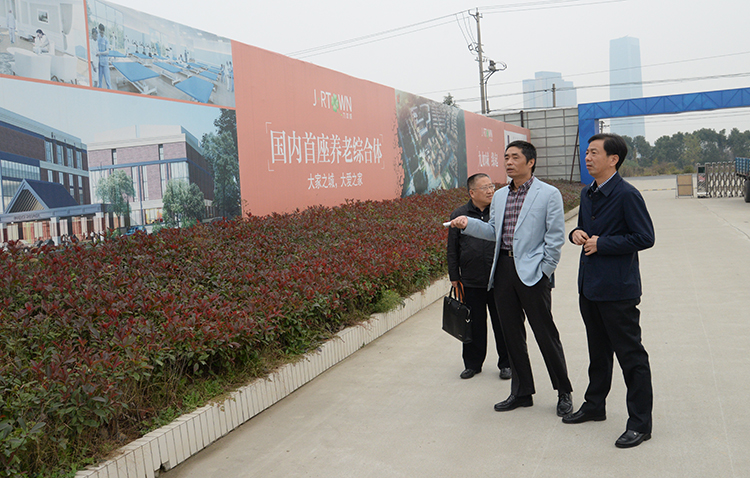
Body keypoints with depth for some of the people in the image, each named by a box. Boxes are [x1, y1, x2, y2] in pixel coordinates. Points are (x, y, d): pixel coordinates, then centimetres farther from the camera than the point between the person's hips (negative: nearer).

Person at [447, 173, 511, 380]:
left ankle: (506, 364, 23)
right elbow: (452, 249, 7)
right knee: (474, 325, 10)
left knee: (502, 324, 8)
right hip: (472, 283, 1)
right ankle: (472, 364, 25)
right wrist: (454, 277, 5)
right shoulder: (459, 215, 3)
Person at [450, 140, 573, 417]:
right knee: (511, 333, 12)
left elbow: (555, 238, -6)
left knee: (546, 334, 1)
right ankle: (521, 391, 25)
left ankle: (564, 393, 18)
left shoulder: (549, 194, -4)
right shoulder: (499, 196, 13)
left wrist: (544, 272, -11)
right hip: (503, 269, 6)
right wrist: (468, 224, 2)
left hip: (532, 271, -6)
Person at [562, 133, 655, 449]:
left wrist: (601, 244, -18)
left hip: (617, 289, -8)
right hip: (590, 286, 9)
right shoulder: (587, 193, 11)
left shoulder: (627, 195, -15)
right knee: (598, 351, 21)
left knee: (630, 355, 0)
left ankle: (640, 423, 10)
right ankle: (594, 405, 36)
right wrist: (577, 233, 0)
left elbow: (645, 238, -17)